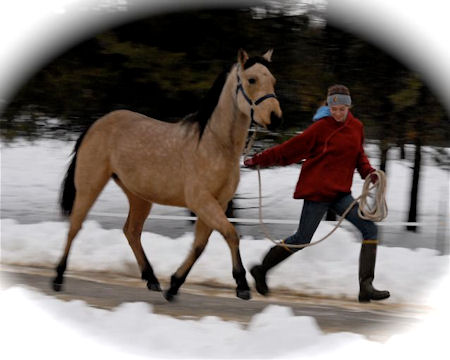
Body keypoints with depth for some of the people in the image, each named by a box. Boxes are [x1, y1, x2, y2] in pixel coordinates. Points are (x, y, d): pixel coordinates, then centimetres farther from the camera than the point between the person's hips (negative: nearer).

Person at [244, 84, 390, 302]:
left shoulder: (356, 127, 7)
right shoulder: (321, 127, -11)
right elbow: (292, 148, -7)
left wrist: (368, 172, 3)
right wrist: (259, 160, -7)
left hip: (341, 193, 6)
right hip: (317, 191, -6)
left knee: (370, 230, -8)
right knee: (301, 240, 1)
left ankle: (366, 286, -10)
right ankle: (261, 270, 22)